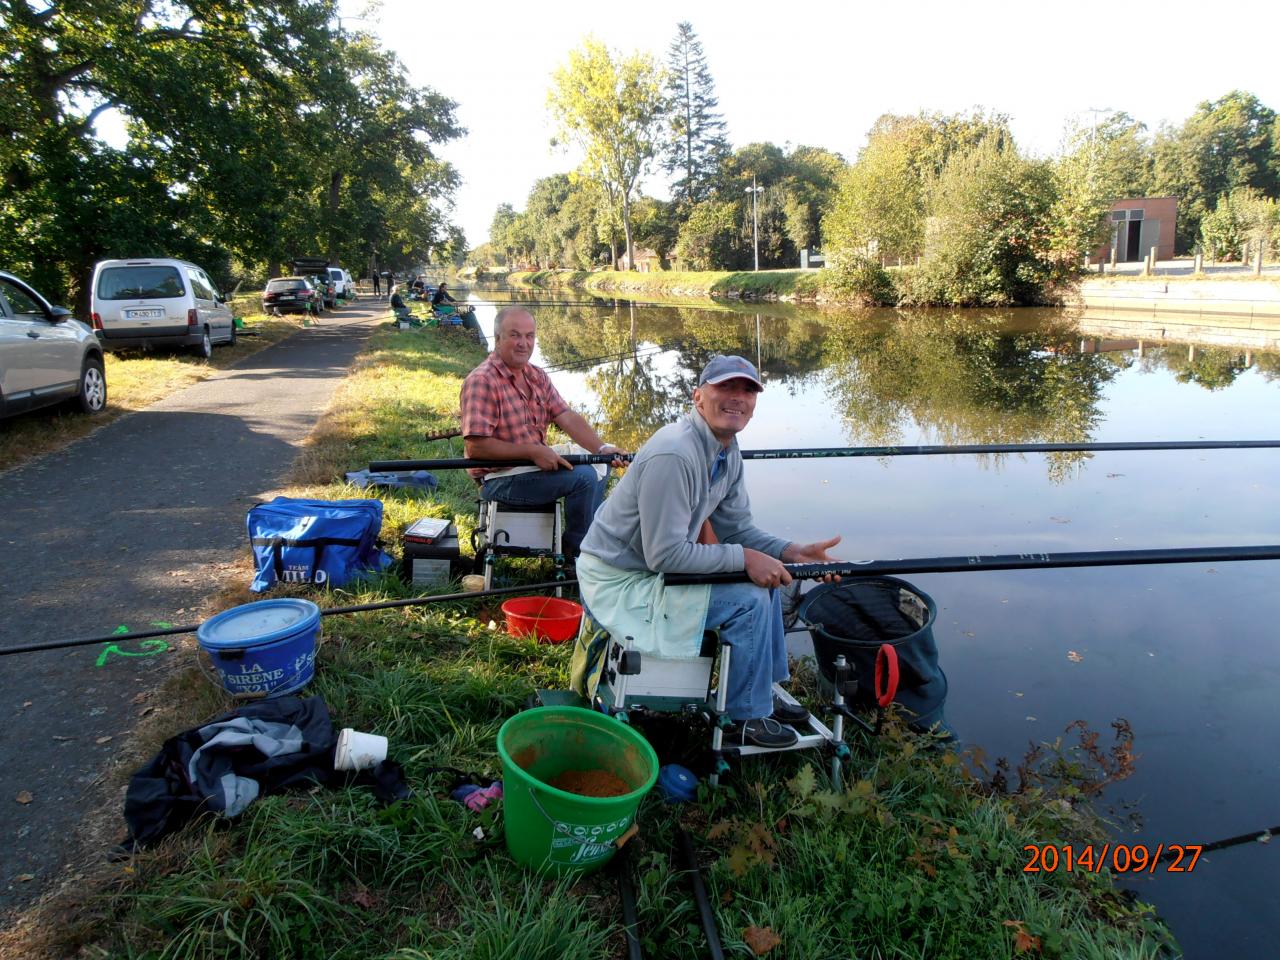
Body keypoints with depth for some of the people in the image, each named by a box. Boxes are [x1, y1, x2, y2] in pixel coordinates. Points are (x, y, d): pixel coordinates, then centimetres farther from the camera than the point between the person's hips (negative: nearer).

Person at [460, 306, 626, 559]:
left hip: (537, 462, 9)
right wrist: (533, 451, -25)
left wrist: (603, 449, -16)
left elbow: (567, 418, -1)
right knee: (584, 477, -19)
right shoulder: (481, 381, -19)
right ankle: (575, 551, 1)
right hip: (500, 479, -9)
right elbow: (476, 447, -24)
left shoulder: (537, 376, 8)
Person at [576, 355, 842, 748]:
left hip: (657, 565, 10)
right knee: (748, 600, -17)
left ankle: (765, 691, 22)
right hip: (619, 583, -10)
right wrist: (743, 558, -23)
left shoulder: (728, 452, 3)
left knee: (766, 577, 9)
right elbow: (665, 555, -28)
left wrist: (791, 551, -5)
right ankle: (746, 718, 2)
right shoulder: (674, 455, -28)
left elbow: (737, 528, 10)